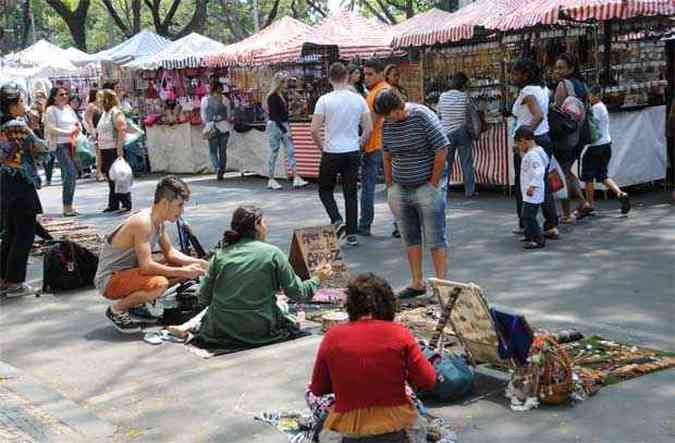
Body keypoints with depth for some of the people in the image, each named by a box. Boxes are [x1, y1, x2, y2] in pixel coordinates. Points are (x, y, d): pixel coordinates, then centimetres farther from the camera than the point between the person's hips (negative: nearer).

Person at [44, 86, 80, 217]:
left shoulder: (68, 108, 15)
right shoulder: (51, 110, -4)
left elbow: (77, 122, 20)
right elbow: (51, 129, -12)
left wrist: (77, 128, -3)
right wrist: (68, 133, -19)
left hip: (71, 144, 7)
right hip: (59, 145, -7)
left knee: (68, 174, 8)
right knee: (71, 172, -17)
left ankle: (67, 206, 16)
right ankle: (67, 207, -13)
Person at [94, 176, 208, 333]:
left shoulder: (159, 222, 3)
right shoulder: (142, 223, -26)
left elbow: (170, 253, 11)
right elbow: (146, 266, -30)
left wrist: (196, 262, -4)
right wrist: (182, 272, -24)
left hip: (129, 272, 9)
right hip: (109, 280, -9)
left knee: (183, 268, 4)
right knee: (160, 284, -34)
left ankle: (139, 300, 13)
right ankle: (116, 309, -10)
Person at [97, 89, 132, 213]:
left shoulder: (116, 112, -10)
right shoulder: (104, 113, 17)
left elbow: (122, 131, -17)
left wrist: (119, 149, -22)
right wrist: (99, 149, 17)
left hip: (115, 150, -8)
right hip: (105, 150, 8)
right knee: (110, 178, 10)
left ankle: (126, 204, -2)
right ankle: (113, 204, 16)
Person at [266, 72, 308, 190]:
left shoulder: (282, 95, 11)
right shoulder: (272, 97, -13)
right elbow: (274, 115, -18)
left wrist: (287, 126, 11)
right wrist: (284, 129, -23)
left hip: (284, 125, 8)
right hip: (274, 126, -8)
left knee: (291, 151, -1)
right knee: (274, 153, -1)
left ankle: (296, 178, -5)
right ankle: (271, 180, 8)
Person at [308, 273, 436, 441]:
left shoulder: (332, 337, -8)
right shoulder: (399, 333, -12)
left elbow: (317, 389, 2)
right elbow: (428, 381, -7)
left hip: (350, 429, 0)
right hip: (394, 426, 0)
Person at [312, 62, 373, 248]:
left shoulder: (325, 100, -9)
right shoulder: (358, 99, 0)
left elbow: (314, 130, -10)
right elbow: (369, 128, 1)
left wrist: (322, 147, 6)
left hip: (331, 153, -3)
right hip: (353, 153, 3)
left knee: (325, 189, 14)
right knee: (351, 193, 9)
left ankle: (336, 220, -6)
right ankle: (352, 233, 10)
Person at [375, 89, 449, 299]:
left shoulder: (423, 116, -13)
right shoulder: (387, 124, 5)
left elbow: (442, 150, -13)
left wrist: (433, 184, -11)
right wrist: (390, 185, 12)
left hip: (426, 188, -6)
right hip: (400, 189, 6)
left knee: (435, 239, -3)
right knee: (410, 239, 11)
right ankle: (417, 283, 20)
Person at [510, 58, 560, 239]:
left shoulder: (527, 92, -15)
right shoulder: (543, 88, 10)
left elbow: (538, 115, -29)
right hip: (545, 138, 8)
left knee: (522, 185, 5)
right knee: (543, 184, 11)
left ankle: (525, 225, 13)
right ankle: (552, 226, 7)